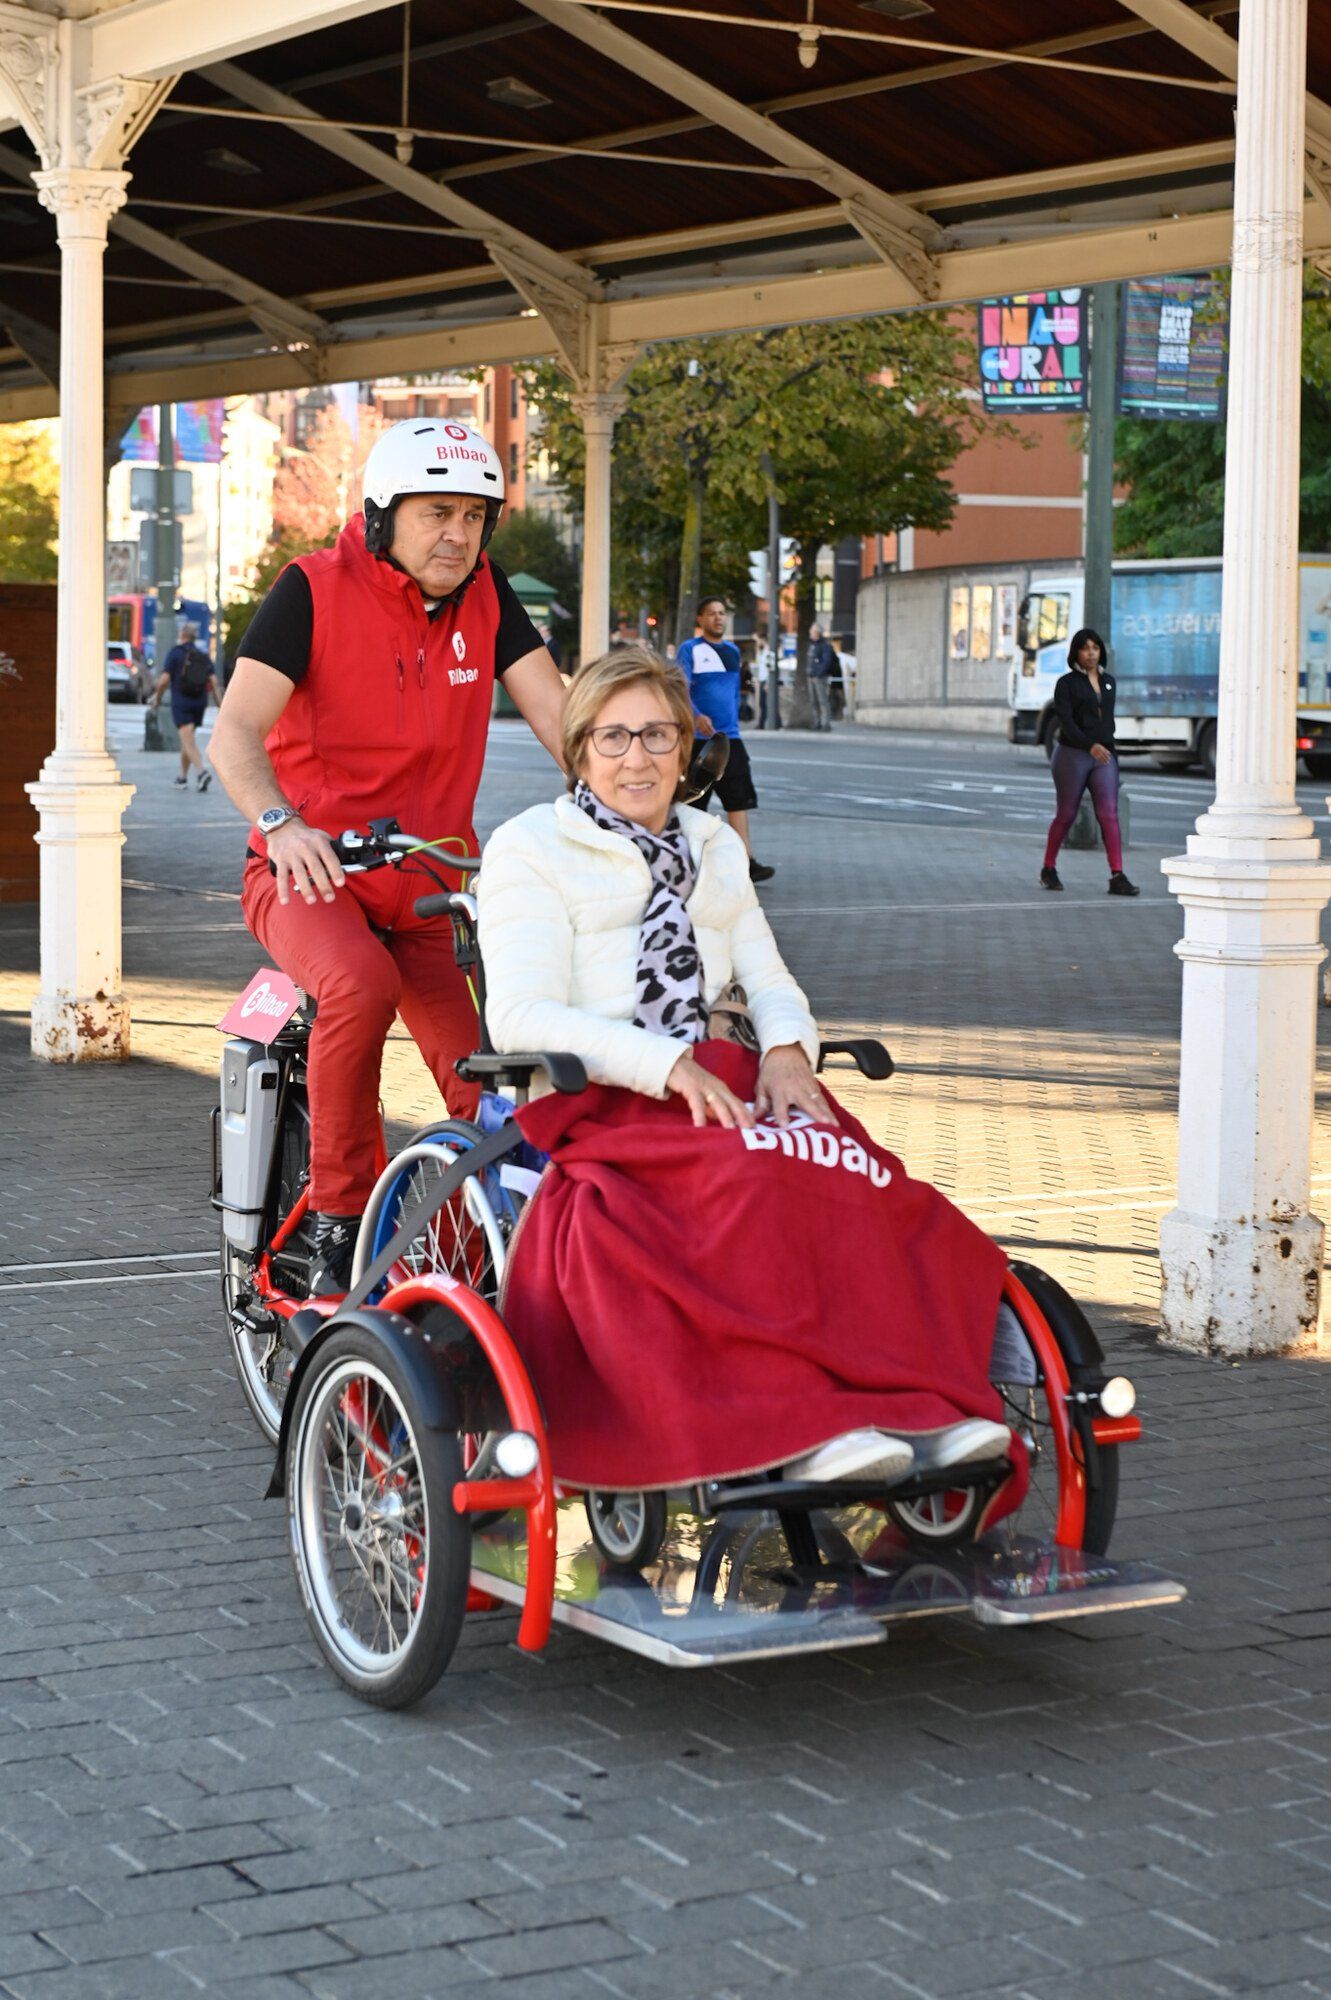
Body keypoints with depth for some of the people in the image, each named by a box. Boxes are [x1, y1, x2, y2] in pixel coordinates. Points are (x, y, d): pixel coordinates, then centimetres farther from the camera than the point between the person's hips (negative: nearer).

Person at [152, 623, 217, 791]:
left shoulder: (175, 653, -5)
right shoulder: (203, 655, 9)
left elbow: (164, 679, -10)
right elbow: (213, 680, 1)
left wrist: (157, 698, 5)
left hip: (181, 702, -5)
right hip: (200, 702, 5)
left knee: (189, 741, -13)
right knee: (188, 739, 19)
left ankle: (202, 771, -33)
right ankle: (182, 777, 26)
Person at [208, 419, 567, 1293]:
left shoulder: (485, 595, 3)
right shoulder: (315, 589, -10)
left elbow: (554, 712, -4)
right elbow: (235, 732, -19)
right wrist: (279, 822, -39)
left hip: (429, 880, 4)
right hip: (311, 868, -4)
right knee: (361, 984, -35)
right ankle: (338, 1222, -20)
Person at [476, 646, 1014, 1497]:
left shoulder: (714, 847, 24)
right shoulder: (529, 850, 5)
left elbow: (769, 982, 19)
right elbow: (520, 1018, -8)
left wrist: (785, 1050, -7)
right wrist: (671, 1067, -20)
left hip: (723, 1088, 5)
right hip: (596, 1106, -5)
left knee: (859, 1174, -28)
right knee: (756, 1179, -36)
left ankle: (922, 1403, -38)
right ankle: (804, 1425, -41)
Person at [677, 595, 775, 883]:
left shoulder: (732, 650, 15)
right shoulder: (689, 649, -4)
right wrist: (697, 716, -32)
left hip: (729, 738, 5)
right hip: (698, 738, -4)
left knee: (739, 799, -6)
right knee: (694, 802, 3)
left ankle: (746, 862, -11)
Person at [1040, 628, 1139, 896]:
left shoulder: (1108, 681, 13)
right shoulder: (1067, 683, -4)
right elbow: (1066, 722, -15)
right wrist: (1091, 746, -27)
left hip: (1104, 756, 4)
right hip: (1072, 754, -4)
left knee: (1109, 814, -8)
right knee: (1066, 815, 4)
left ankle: (1117, 877, -14)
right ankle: (1048, 870, 21)